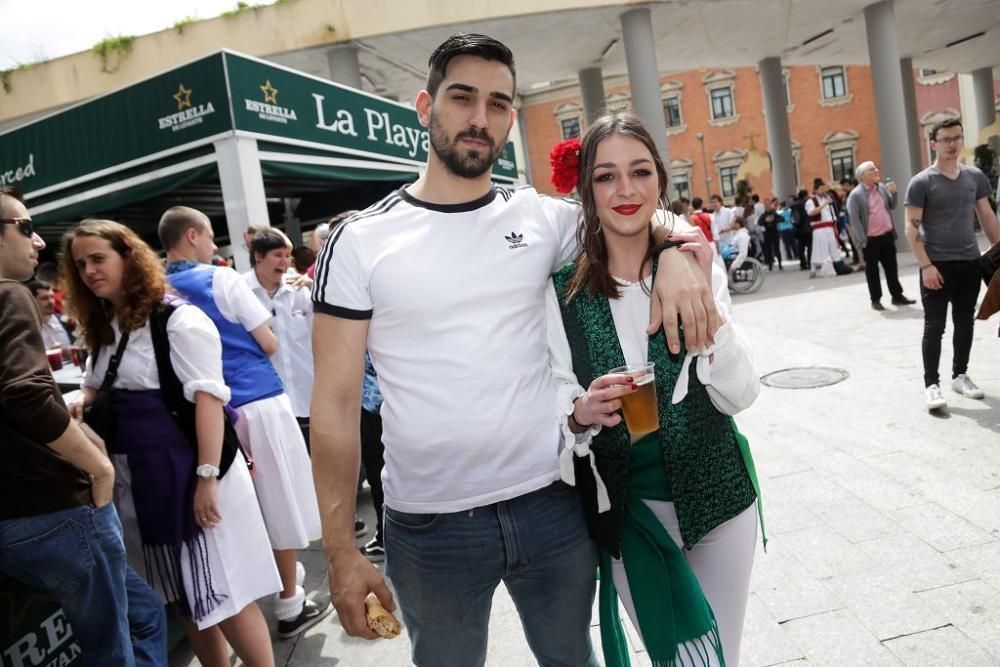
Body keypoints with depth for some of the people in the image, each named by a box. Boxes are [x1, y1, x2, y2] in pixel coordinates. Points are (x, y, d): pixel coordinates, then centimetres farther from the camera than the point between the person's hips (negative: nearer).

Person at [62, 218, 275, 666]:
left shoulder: (179, 320, -11)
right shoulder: (101, 329, 12)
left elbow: (208, 398, -18)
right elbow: (95, 391, 24)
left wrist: (207, 477, -24)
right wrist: (77, 406, 0)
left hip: (185, 472, -7)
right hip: (135, 477, 8)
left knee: (221, 594, -1)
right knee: (184, 594, 17)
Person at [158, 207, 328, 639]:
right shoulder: (222, 280, -10)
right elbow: (269, 345, -7)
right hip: (259, 402, -6)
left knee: (246, 504, 19)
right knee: (280, 500, 4)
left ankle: (281, 573, 37)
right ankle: (290, 605, 12)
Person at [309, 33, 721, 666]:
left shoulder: (542, 217, -1)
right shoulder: (359, 243, -7)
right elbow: (336, 405, -6)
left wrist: (675, 255, -12)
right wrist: (342, 551, -7)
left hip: (553, 504, 2)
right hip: (429, 528, -1)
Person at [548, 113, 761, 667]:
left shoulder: (698, 268, -5)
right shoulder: (564, 289, -10)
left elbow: (740, 394, -9)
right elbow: (557, 405, -5)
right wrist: (582, 410, -28)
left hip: (715, 496, 2)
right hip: (626, 511, -1)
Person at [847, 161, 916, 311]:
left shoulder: (882, 188, 8)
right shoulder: (855, 195, -11)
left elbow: (892, 206, 16)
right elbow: (854, 219, -14)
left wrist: (893, 193, -3)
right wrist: (862, 240, -16)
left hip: (887, 235, 6)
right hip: (871, 239, -6)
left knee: (892, 267, 12)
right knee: (872, 270, 4)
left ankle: (897, 296, 22)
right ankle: (875, 300, 14)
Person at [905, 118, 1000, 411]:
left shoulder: (975, 176, 8)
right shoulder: (921, 182, -7)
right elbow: (912, 227, -10)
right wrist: (926, 265, -16)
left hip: (970, 263, 5)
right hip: (937, 266, -5)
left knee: (965, 323, 12)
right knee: (934, 326, -3)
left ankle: (960, 375, 26)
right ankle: (932, 384, 2)